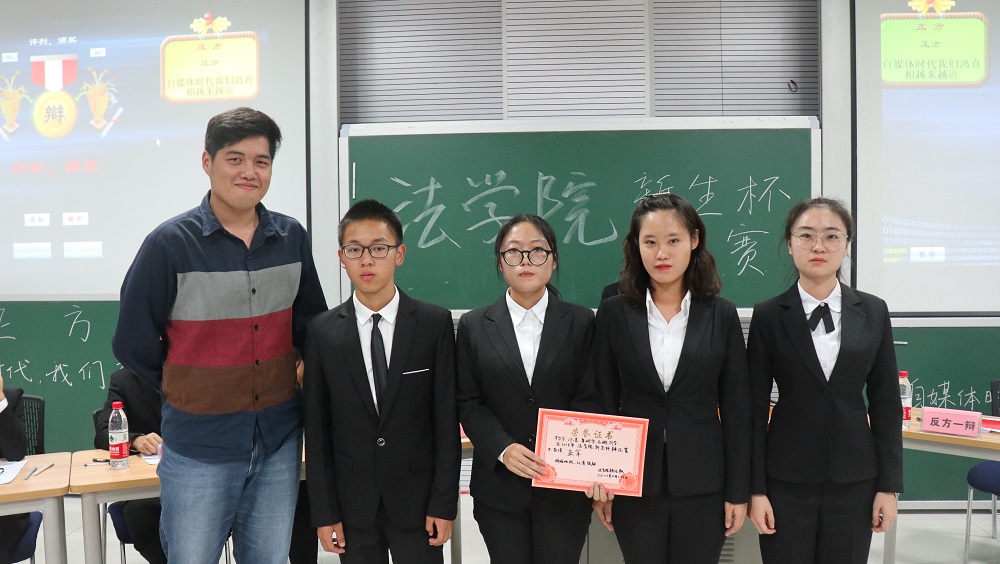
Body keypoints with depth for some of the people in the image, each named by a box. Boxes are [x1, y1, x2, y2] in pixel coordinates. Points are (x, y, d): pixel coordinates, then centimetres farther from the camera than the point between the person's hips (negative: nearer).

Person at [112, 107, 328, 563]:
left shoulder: (291, 238, 1)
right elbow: (133, 344, -3)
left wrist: (282, 379, 6)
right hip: (200, 444, -3)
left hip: (279, 440, 3)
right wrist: (184, 392, 5)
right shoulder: (171, 242, -9)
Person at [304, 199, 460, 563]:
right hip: (352, 502, 1)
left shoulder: (435, 323, -4)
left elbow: (446, 419, -4)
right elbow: (316, 428, 0)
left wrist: (444, 502, -6)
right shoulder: (322, 332, -1)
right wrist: (323, 512, -2)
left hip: (417, 498, -1)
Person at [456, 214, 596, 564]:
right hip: (500, 485, 1)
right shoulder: (474, 326, 4)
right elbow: (468, 403, 2)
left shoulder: (580, 322, 3)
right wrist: (503, 449, -15)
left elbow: (589, 399, 0)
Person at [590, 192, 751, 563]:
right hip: (634, 484, 0)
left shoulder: (721, 315, 0)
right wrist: (599, 484, 1)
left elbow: (736, 410, 2)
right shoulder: (614, 313, 0)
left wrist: (738, 491, 0)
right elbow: (602, 403, 3)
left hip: (701, 487, 0)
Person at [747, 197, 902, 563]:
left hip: (854, 479, 2)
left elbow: (886, 403, 5)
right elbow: (755, 408, -2)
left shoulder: (873, 312, 2)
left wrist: (889, 485, 1)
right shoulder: (768, 316, -3)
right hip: (787, 479, -1)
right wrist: (755, 489, -5)